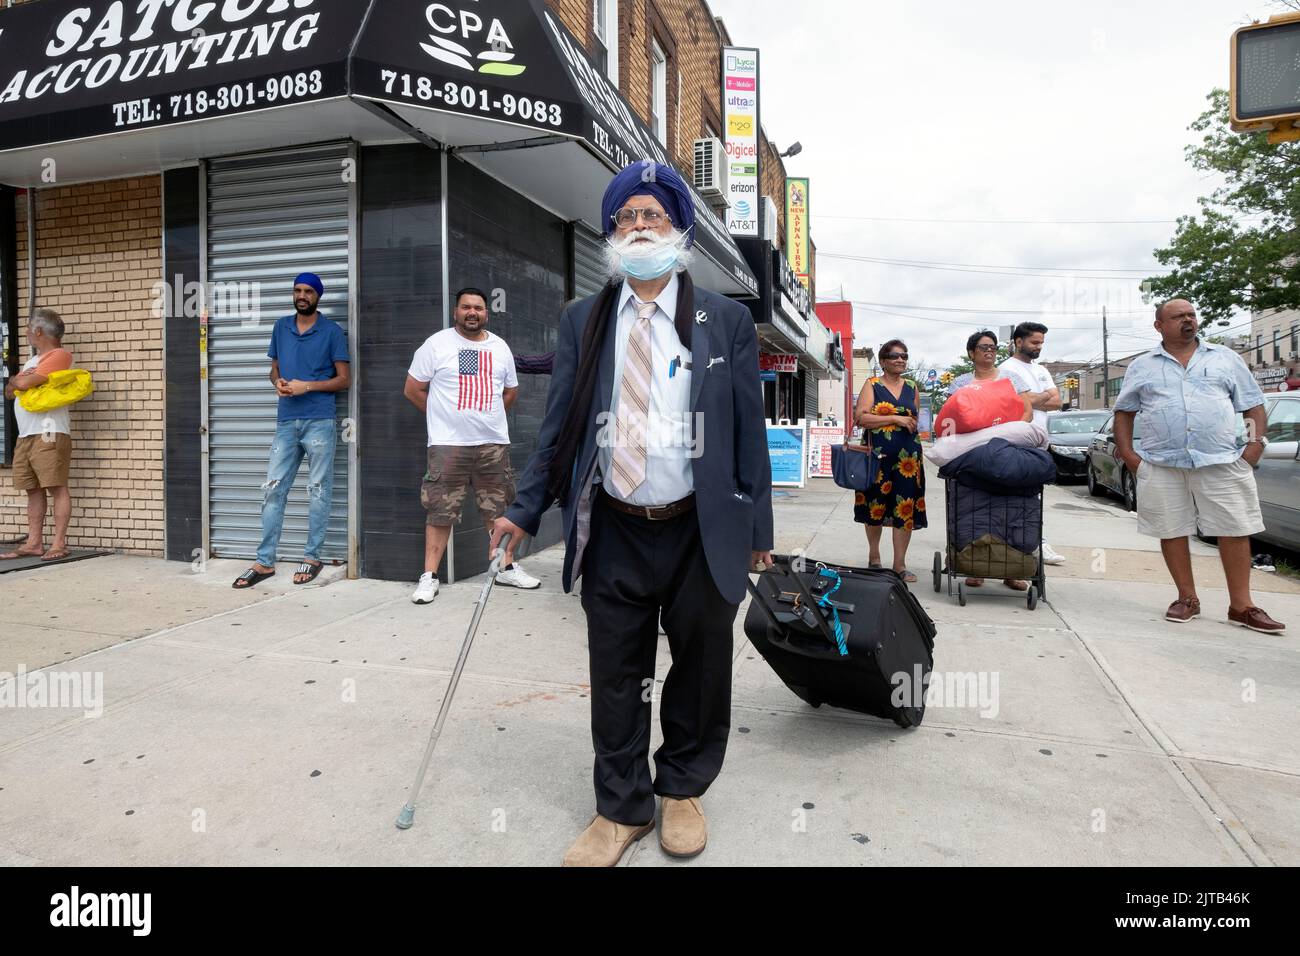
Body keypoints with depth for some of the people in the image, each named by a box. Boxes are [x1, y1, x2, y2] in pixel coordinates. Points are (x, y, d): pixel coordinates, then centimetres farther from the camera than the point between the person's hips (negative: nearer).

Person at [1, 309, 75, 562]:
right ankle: (34, 543, 11)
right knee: (34, 490, 8)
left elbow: (23, 384, -13)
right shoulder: (34, 360, 24)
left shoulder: (59, 355, -6)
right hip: (25, 436, 9)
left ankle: (59, 543, -7)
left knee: (57, 487, -8)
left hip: (49, 434, -9)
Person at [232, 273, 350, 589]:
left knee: (318, 491, 2)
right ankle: (265, 561, 9)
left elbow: (344, 379, -2)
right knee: (272, 490, 3)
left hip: (319, 421, -4)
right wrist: (278, 382, -2)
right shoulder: (281, 327, 13)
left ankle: (312, 557, 13)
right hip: (286, 421, 5)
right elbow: (274, 368, 21)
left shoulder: (332, 331, 0)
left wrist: (306, 386, -13)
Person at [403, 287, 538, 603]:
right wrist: (443, 416, 6)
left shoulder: (500, 347, 11)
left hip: (494, 442, 4)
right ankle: (429, 577, 8)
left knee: (500, 508, 8)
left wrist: (489, 417, 14)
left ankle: (507, 567, 21)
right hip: (448, 444, -3)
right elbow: (413, 389, 2)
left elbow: (511, 391, 22)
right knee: (440, 511, 0)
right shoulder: (436, 344, -1)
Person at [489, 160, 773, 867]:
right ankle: (623, 808, 31)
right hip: (613, 530, 1)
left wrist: (756, 529, 1)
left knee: (700, 668, 14)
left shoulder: (726, 321, 2)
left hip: (702, 530, 0)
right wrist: (524, 512, 0)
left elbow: (749, 432, 2)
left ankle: (683, 790, 38)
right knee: (615, 675, 10)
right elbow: (559, 429, 6)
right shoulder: (582, 323, 6)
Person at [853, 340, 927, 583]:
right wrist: (895, 419, -15)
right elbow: (861, 417, -12)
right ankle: (874, 556, 25)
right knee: (876, 505, 7)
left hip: (907, 456, 3)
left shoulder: (912, 387, 14)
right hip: (877, 455, -3)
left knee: (906, 507, -1)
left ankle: (900, 564, 7)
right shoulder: (872, 385, 1)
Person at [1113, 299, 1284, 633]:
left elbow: (1253, 406, 13)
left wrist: (1256, 444, -1)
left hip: (1222, 463, 0)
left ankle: (1241, 606, 10)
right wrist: (1127, 453, 1)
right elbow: (1124, 412, 13)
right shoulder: (1141, 366, 11)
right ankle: (1187, 599, 16)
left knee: (1235, 531, 0)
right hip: (1162, 466, 0)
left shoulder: (1225, 358, 13)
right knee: (1172, 532, 3)